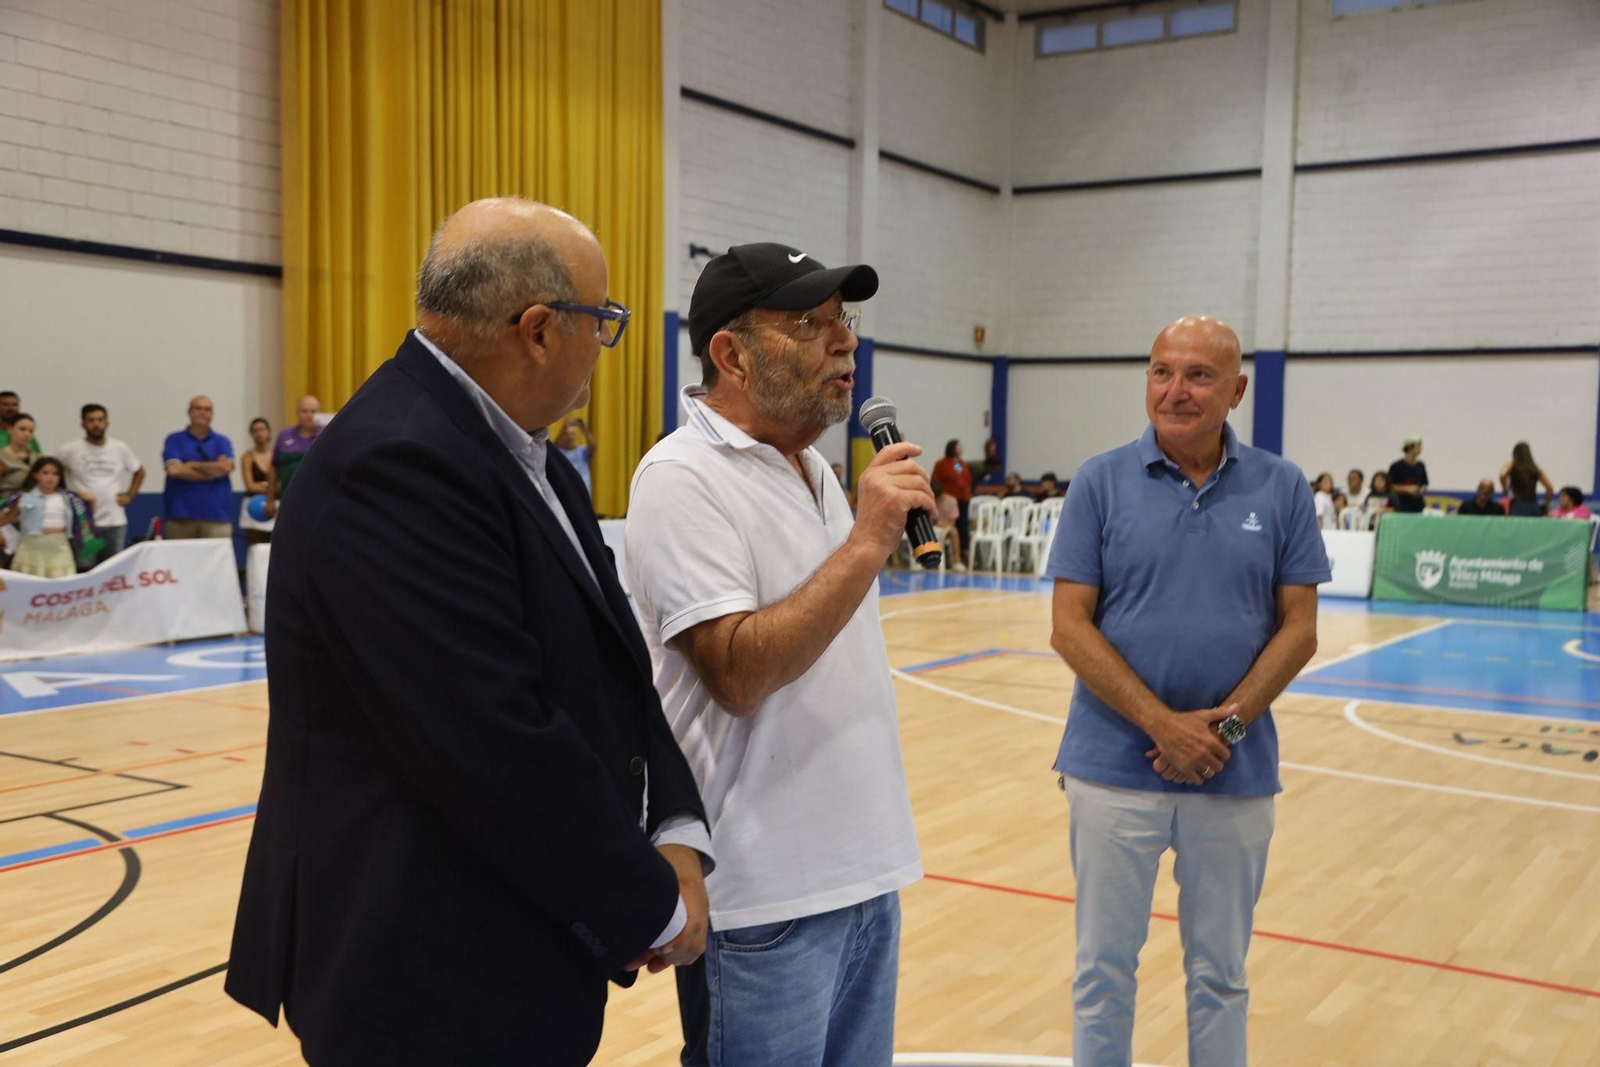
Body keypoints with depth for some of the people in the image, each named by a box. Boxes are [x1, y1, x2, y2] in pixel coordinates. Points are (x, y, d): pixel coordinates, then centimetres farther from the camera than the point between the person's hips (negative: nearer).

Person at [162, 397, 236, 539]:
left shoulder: (222, 441, 11)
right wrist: (213, 470, -3)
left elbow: (226, 467, -6)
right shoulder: (174, 440, 8)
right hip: (180, 514, 0)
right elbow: (173, 470, -7)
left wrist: (193, 465, -2)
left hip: (216, 514, 0)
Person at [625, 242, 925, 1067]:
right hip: (767, 898, -8)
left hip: (862, 871, 8)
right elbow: (739, 673, -24)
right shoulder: (683, 477, -16)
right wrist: (866, 543, -24)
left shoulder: (814, 467, 10)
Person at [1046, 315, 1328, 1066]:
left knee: (1220, 974, 15)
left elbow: (1298, 629, 0)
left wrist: (1225, 723, -13)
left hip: (1238, 774, 1)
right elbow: (1070, 627, -7)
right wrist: (1162, 723, -15)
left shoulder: (1282, 489, 1)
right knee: (1104, 970, 10)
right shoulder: (1101, 482, -3)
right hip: (1115, 766, -1)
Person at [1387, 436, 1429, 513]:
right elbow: (1389, 486, -6)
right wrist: (1407, 489, -16)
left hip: (1417, 506, 4)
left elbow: (1425, 484, 18)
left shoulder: (1421, 466, 8)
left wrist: (1422, 489, -4)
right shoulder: (1396, 466, -7)